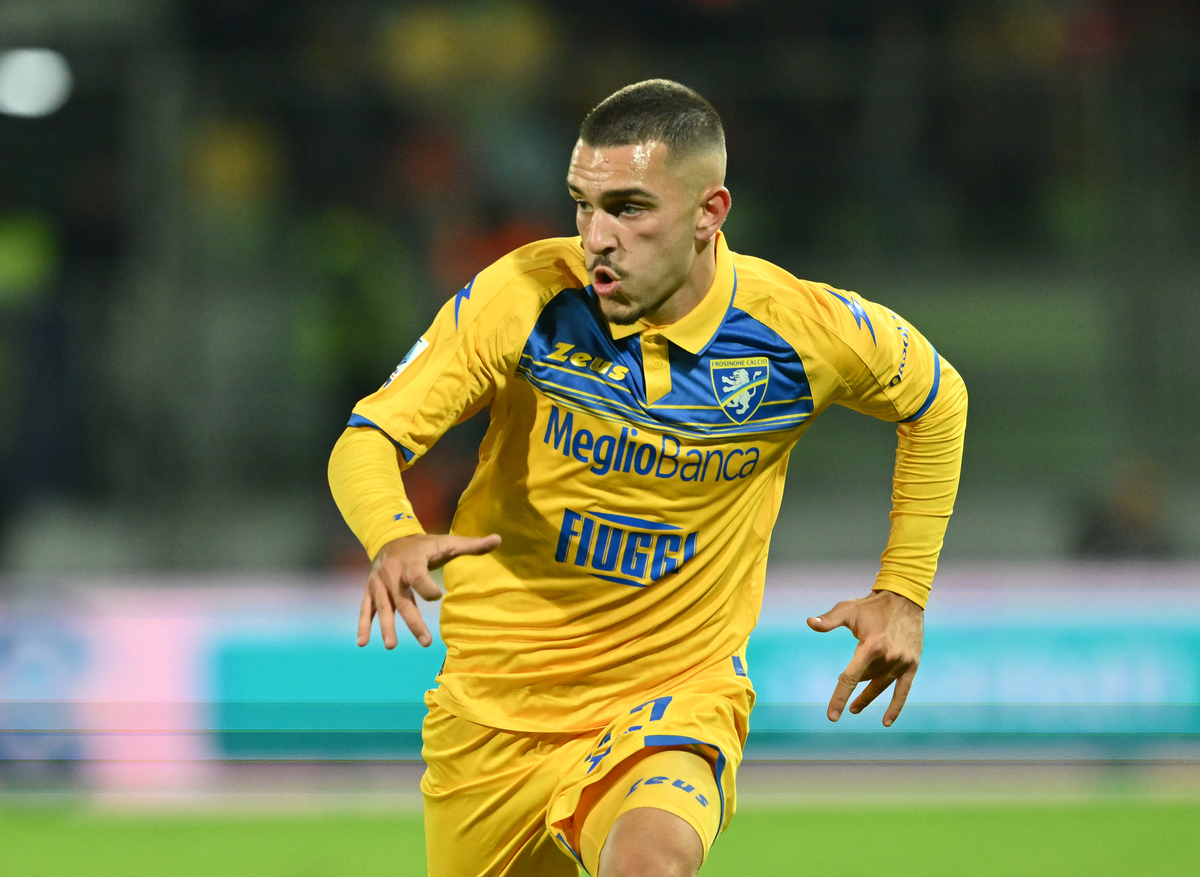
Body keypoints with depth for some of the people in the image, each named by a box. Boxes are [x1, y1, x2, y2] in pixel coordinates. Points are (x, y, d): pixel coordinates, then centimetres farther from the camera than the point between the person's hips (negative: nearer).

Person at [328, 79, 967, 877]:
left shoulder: (804, 331, -11)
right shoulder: (524, 297, -15)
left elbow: (936, 402, 10)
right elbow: (369, 441, -15)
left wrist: (904, 593, 6)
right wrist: (393, 540, -37)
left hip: (677, 696, -2)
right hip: (498, 706, 2)